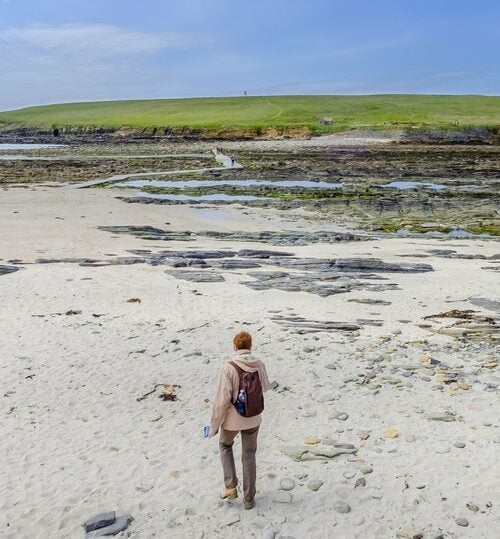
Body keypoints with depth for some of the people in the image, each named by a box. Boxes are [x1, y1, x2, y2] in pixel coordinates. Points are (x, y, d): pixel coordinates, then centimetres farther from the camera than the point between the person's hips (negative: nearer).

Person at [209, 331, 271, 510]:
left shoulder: (228, 368, -24)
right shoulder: (260, 366, -11)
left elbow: (222, 400, -22)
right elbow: (265, 387, 10)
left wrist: (214, 425, -9)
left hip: (232, 419, -3)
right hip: (253, 419, 3)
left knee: (225, 445, 27)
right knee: (249, 456, 19)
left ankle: (230, 486, 20)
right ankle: (249, 498, 27)